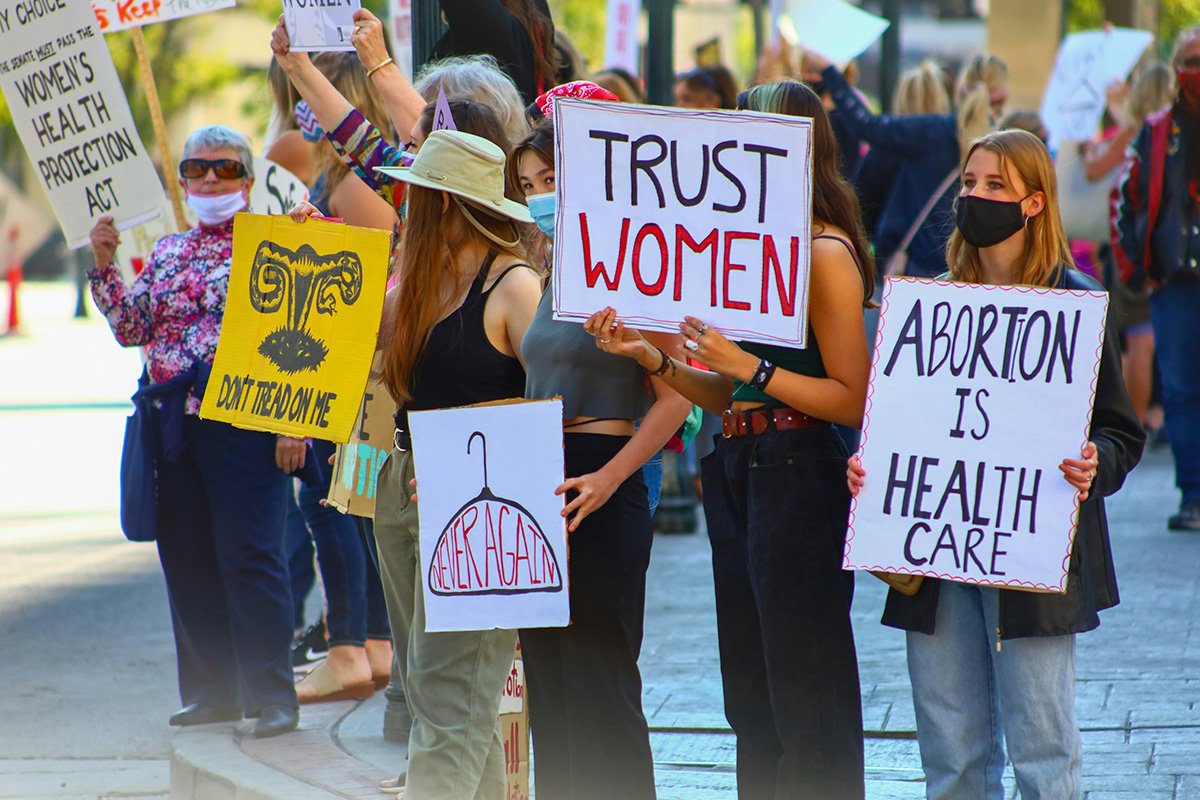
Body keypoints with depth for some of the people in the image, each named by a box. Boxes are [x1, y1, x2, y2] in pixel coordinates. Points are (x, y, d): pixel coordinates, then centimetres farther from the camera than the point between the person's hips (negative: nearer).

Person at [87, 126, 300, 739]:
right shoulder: (168, 252, 16)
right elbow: (132, 330, 13)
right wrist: (104, 267, 0)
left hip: (245, 424, -6)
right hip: (176, 427, 6)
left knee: (249, 556, -9)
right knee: (187, 557, 8)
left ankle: (272, 694, -3)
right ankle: (212, 691, 18)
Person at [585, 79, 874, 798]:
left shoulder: (826, 253, -11)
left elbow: (855, 400, -16)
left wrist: (750, 365, -20)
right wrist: (651, 356, 3)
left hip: (799, 476, -9)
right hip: (739, 473, 9)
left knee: (805, 704, -4)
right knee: (752, 699, 13)